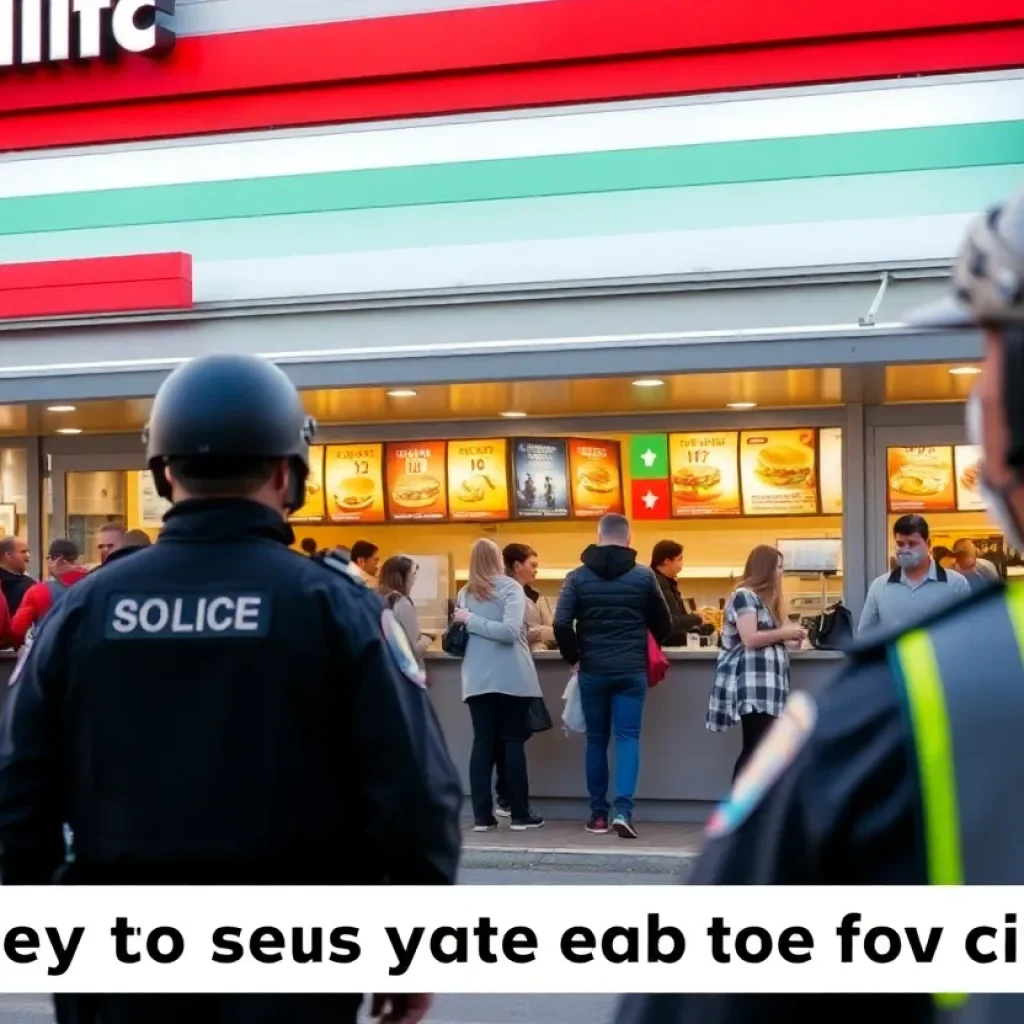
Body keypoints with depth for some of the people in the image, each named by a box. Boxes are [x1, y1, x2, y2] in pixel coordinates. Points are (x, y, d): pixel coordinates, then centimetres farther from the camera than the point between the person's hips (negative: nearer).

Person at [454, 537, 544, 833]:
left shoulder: (465, 593, 9)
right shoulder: (510, 588, -4)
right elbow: (510, 631, -16)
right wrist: (471, 621, -10)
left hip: (477, 679, 3)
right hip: (511, 678, -3)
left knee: (483, 743, 5)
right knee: (513, 743, 3)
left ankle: (482, 816, 3)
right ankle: (520, 814, 7)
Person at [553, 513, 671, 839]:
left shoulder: (578, 577, -1)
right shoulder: (643, 576, -1)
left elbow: (561, 624, -9)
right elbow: (663, 624, 6)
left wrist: (574, 657, 6)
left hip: (592, 670, 1)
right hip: (631, 669, -1)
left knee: (596, 740, 10)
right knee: (628, 737, 0)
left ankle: (598, 813, 12)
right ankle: (623, 810, -14)